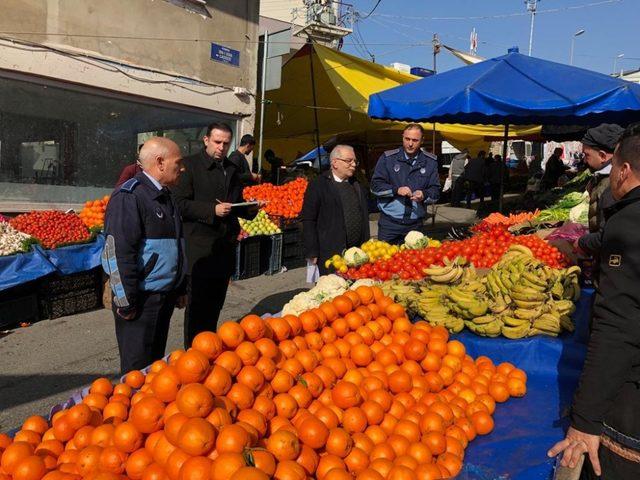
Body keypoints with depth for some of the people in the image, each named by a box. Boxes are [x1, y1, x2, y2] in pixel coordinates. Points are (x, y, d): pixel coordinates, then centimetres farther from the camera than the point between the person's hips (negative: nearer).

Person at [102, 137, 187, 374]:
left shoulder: (165, 195, 13)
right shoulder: (129, 196, -16)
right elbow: (120, 252, -20)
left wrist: (179, 290, 21)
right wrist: (127, 302, -20)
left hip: (165, 297, 9)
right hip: (141, 298, -8)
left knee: (156, 361, 19)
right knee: (138, 368, 3)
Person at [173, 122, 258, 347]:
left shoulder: (231, 169, 16)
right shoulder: (190, 165, -5)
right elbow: (180, 203, -11)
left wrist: (250, 209, 3)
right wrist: (212, 210, -19)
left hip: (225, 247, 6)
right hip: (200, 248, -6)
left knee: (216, 303, 15)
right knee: (198, 304, 1)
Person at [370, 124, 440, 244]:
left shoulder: (430, 162, 7)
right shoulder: (387, 158, 2)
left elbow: (435, 191, 5)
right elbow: (375, 186, -1)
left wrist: (424, 195, -17)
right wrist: (396, 190, -16)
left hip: (415, 225, 2)